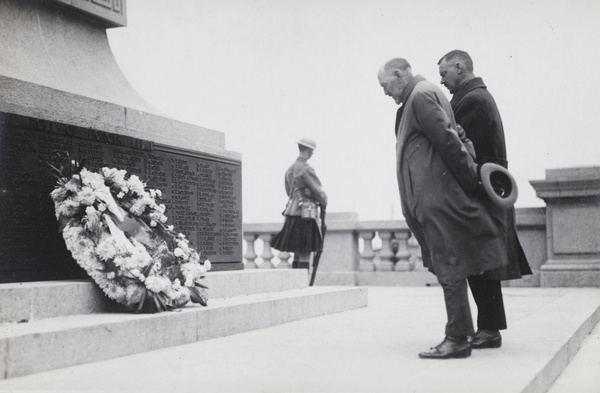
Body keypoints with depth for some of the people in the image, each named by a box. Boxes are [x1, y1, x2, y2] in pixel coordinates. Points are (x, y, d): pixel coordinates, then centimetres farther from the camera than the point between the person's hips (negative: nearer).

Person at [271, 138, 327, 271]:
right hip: (305, 215, -9)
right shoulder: (306, 169, -14)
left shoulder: (290, 169, 14)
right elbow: (318, 190, -12)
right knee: (305, 254, -5)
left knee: (298, 253, 13)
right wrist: (324, 202, 10)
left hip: (292, 214, 9)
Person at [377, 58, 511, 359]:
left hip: (437, 197, -10)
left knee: (449, 266, -7)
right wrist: (471, 175, 12)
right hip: (432, 197, 10)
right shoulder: (423, 95, 22)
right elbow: (456, 137, 21)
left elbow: (449, 141, -16)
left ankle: (457, 339, -2)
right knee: (449, 267, 12)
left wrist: (470, 182, -11)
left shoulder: (421, 95, -9)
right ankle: (458, 333, 18)